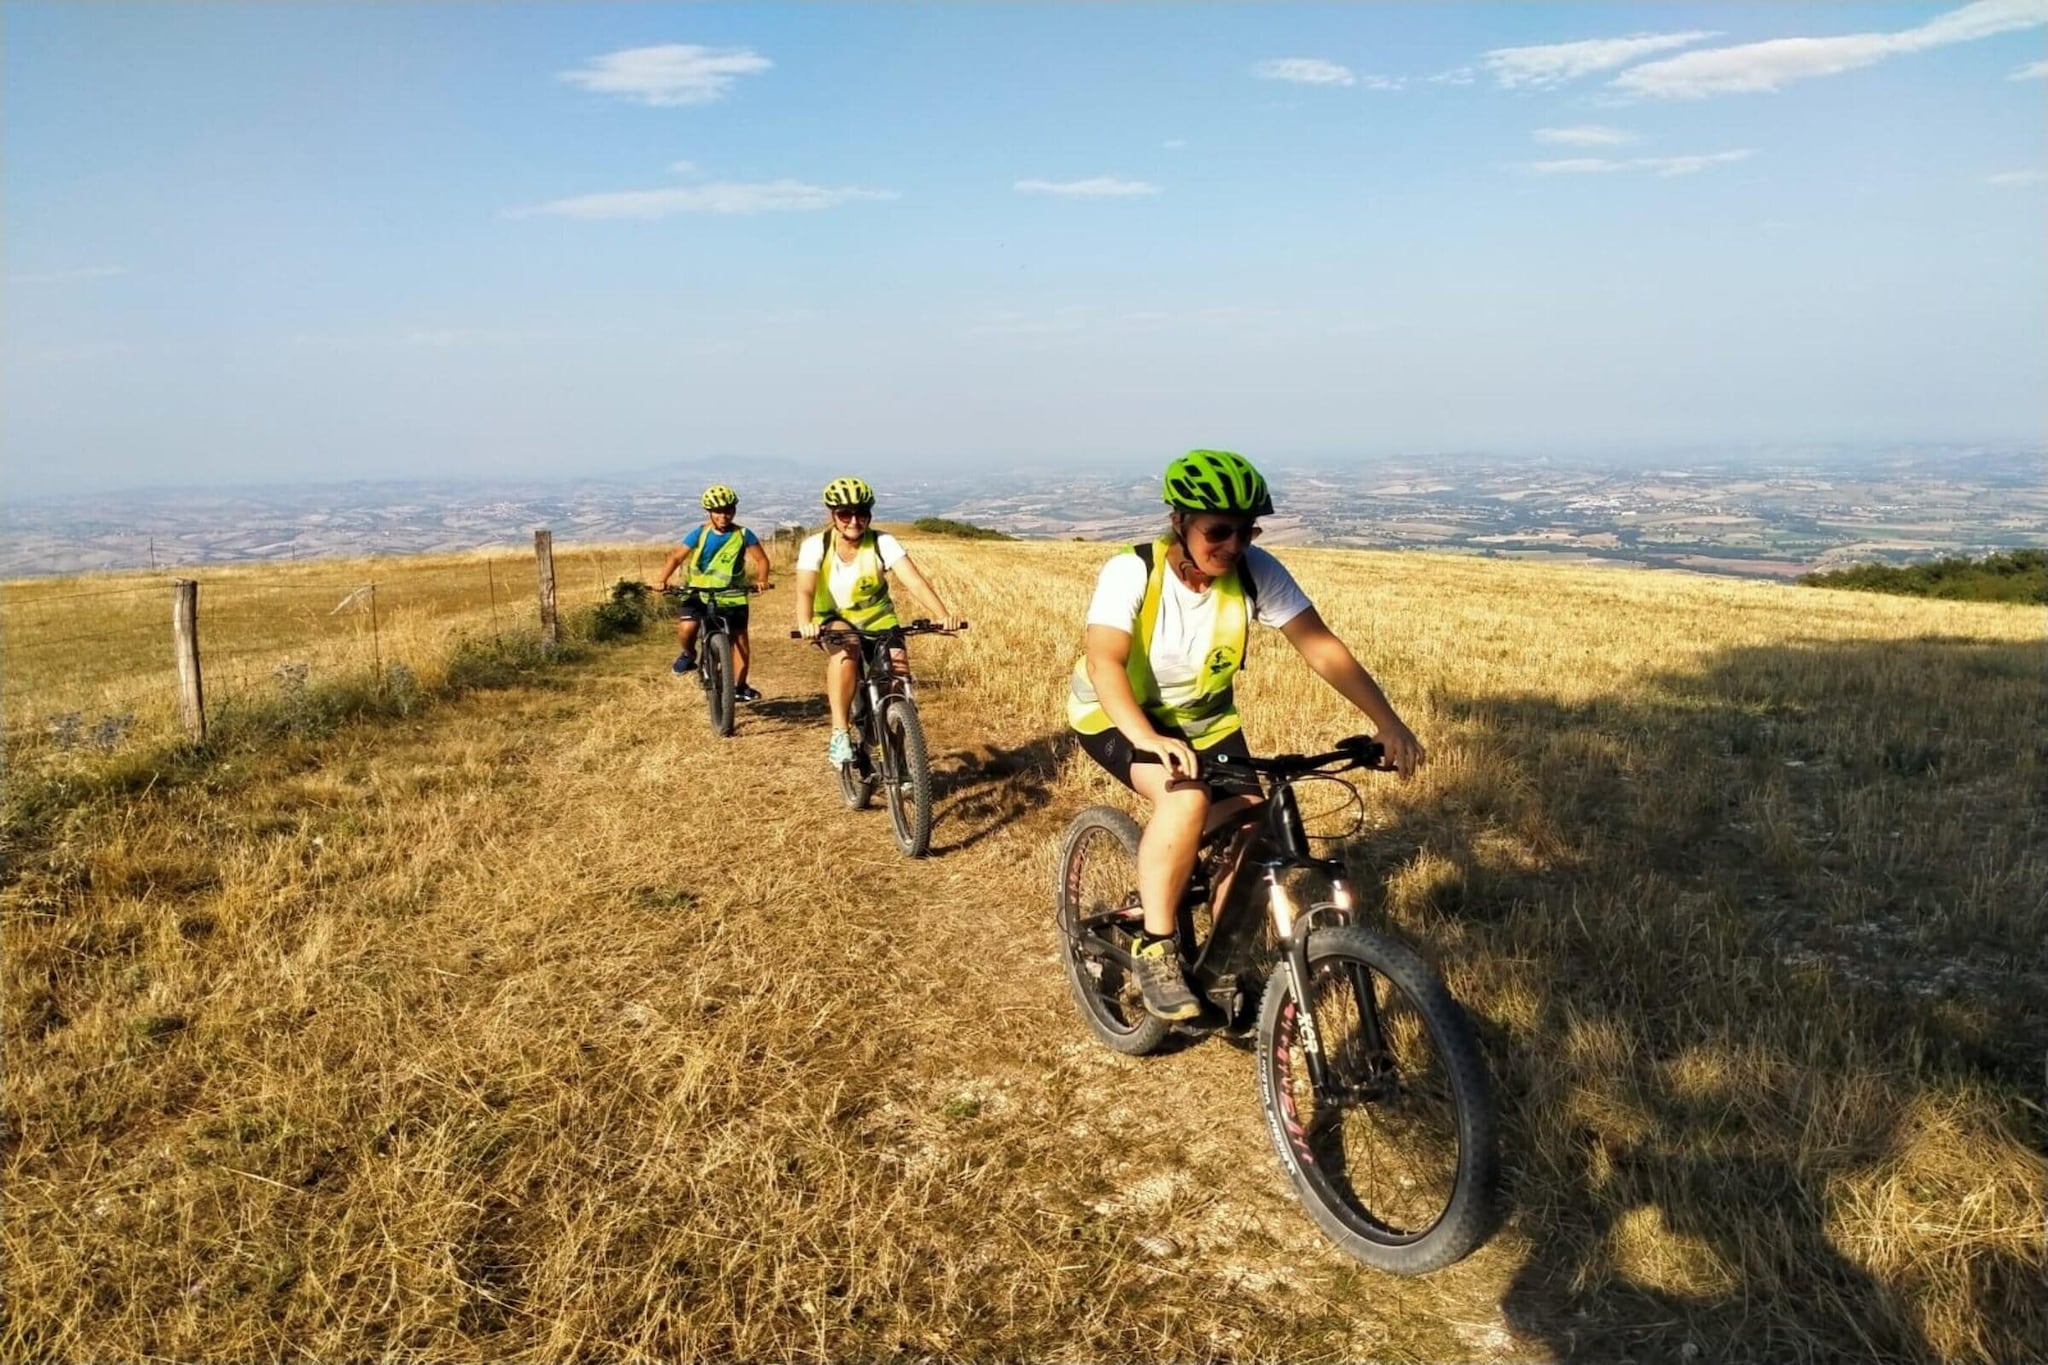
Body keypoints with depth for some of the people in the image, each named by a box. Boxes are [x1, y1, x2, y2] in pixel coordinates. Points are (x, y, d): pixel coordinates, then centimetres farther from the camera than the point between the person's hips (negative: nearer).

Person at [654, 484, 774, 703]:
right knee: (687, 627, -26)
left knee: (740, 642, -1)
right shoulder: (700, 534, -4)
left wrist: (761, 580, -19)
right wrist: (663, 580, -18)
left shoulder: (743, 535, -5)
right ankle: (688, 654, 8)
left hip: (731, 596, 1)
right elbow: (677, 557, -4)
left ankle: (739, 687, 18)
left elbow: (761, 559, 0)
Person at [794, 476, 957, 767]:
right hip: (835, 621, -1)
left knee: (898, 675, -21)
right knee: (845, 652, -36)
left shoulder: (883, 543, -15)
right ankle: (840, 734, -28)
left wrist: (942, 614, -43)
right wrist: (805, 623, -48)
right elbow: (805, 590, -26)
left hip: (878, 621, 2)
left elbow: (915, 581, -26)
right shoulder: (816, 546, -14)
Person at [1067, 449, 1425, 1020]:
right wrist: (1150, 739, -55)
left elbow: (1321, 647, -20)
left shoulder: (1257, 572, -19)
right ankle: (1155, 947, -15)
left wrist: (1387, 721, -31)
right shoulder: (1132, 572, -27)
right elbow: (1104, 661, -39)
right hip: (1117, 716, -5)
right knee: (1187, 799, -33)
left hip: (1204, 718, 5)